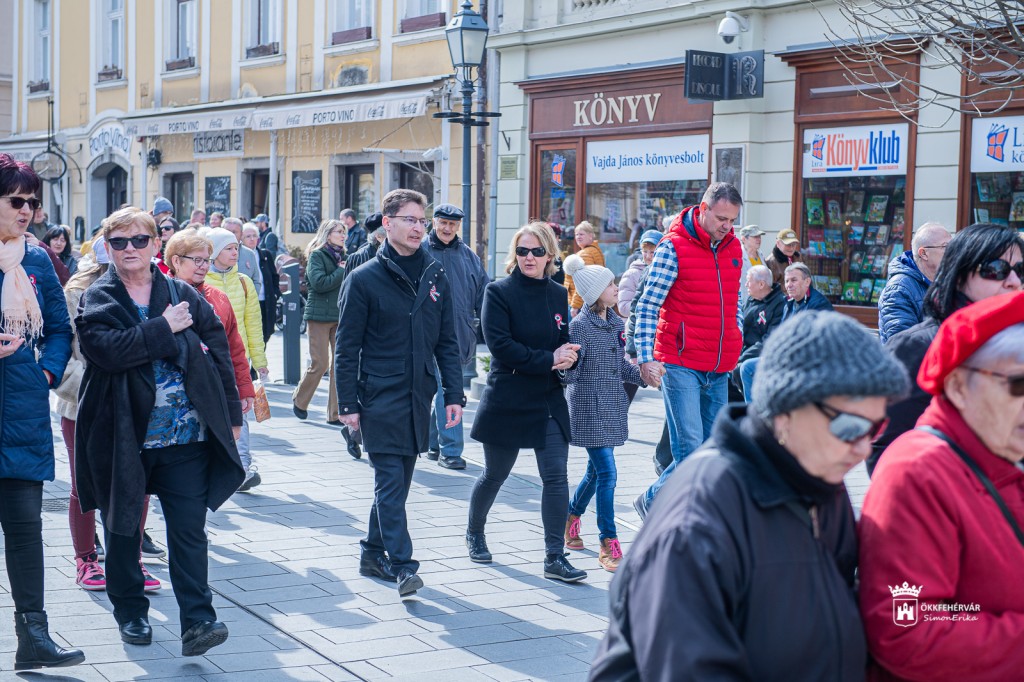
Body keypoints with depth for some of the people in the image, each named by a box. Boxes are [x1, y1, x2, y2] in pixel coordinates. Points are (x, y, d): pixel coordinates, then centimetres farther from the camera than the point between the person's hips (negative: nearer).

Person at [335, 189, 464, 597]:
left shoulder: (435, 277, 8)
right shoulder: (364, 279, -5)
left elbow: (447, 343, 11)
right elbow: (347, 347, -5)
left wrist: (454, 394, 4)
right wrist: (347, 403, -8)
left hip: (418, 396, 5)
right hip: (379, 398, -5)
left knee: (398, 479, 12)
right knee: (390, 480, -8)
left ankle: (373, 554, 24)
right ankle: (401, 566, -8)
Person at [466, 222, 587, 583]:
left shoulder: (559, 295, 7)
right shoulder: (499, 292, -8)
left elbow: (567, 340, 13)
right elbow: (500, 345, -17)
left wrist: (569, 356, -11)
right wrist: (548, 360, -21)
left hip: (550, 402, 4)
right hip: (507, 401, -4)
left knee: (556, 478, -3)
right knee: (494, 475, 11)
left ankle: (555, 558, 2)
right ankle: (475, 533, 36)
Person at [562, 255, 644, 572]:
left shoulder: (616, 324, 9)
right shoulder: (579, 326, -14)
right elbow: (569, 373, -16)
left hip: (612, 407, 8)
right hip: (589, 409, -8)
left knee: (596, 471, 17)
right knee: (606, 473, -10)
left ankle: (572, 516, 41)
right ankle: (608, 544, -4)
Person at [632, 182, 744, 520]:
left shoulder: (733, 248, 11)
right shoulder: (674, 246, -7)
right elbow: (647, 305, -8)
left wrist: (735, 347, 20)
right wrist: (645, 358, -15)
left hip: (720, 368, 6)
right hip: (681, 365, -6)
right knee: (691, 450, -12)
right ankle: (652, 501, 6)